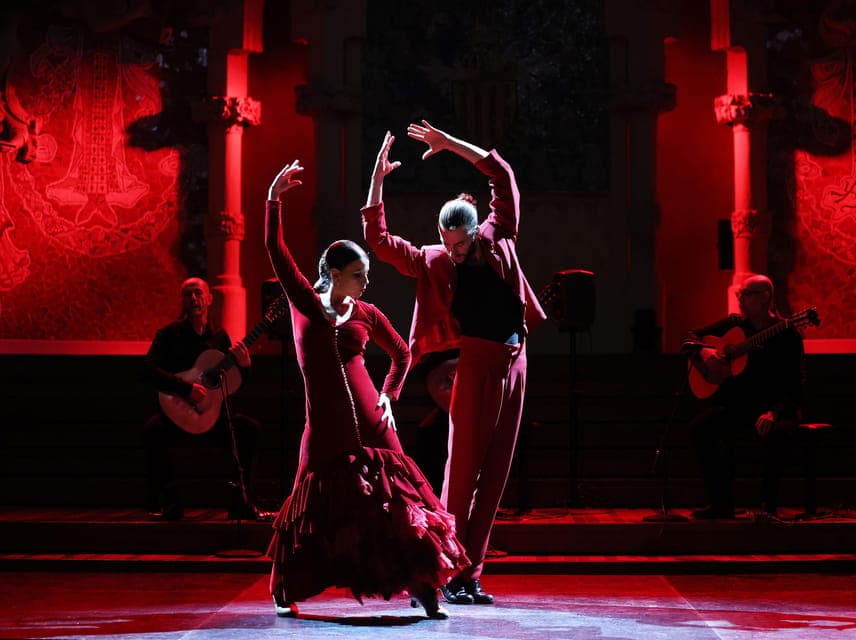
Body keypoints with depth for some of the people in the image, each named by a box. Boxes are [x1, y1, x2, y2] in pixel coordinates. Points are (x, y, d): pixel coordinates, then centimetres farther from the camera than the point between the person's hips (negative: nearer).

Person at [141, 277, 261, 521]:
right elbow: (148, 370, -16)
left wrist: (243, 365, -9)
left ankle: (240, 502, -12)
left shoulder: (220, 336, 11)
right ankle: (168, 503, -18)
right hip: (176, 413, -3)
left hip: (211, 413, 3)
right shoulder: (169, 334, -1)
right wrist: (186, 388, -25)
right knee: (153, 430, -34)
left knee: (250, 428, -20)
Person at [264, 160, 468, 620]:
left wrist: (389, 396, 11)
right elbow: (275, 251, -4)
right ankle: (284, 592, 22)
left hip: (370, 423, 1)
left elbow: (402, 354, 21)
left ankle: (422, 589, 1)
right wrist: (274, 197, -10)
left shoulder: (366, 314, 7)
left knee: (395, 501, -3)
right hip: (325, 429, -1)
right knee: (314, 507, 5)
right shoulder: (304, 302, 3)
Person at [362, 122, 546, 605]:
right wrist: (378, 178, -10)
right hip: (478, 362, -4)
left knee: (494, 473, 4)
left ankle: (471, 576, 7)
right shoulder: (433, 261, 2)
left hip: (515, 362, 4)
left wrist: (451, 144, 5)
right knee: (464, 469, -7)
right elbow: (378, 239, -4)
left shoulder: (498, 239, 9)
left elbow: (503, 176, 10)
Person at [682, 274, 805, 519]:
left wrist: (773, 412, -29)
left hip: (774, 404, -4)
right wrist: (704, 353, -8)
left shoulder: (787, 333, -5)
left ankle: (768, 503, -20)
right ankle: (721, 502, -15)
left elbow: (793, 385, -12)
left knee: (777, 431, -38)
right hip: (736, 401, 4)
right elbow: (690, 339, 16)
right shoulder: (734, 323, 9)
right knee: (699, 427, -22)